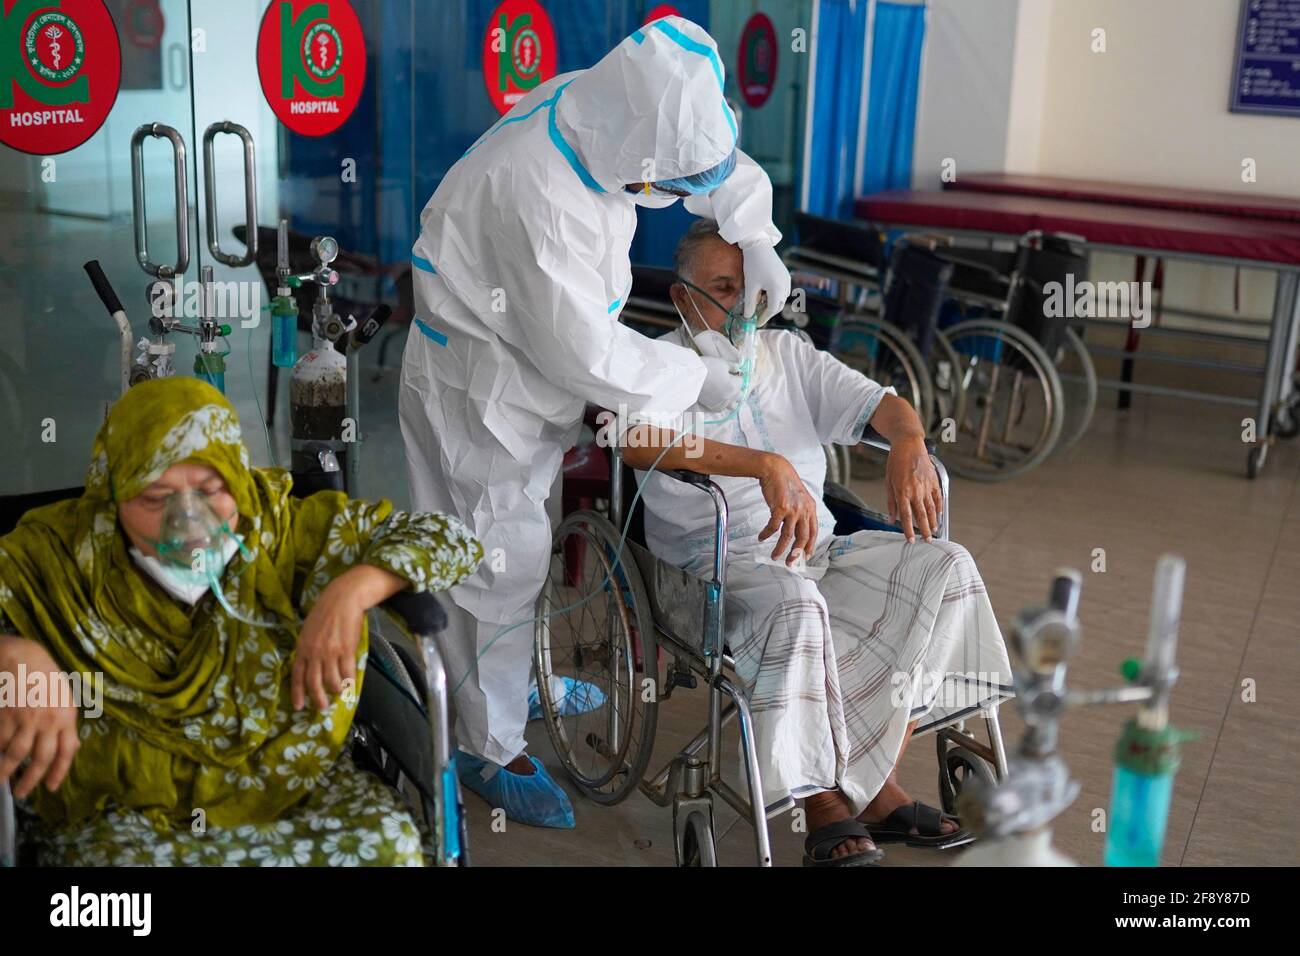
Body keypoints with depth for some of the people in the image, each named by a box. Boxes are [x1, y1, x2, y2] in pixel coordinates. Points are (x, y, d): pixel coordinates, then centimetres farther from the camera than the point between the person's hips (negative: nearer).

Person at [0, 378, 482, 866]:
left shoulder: (280, 528, -3)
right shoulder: (57, 555, -7)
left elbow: (446, 537, -3)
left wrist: (351, 591, -21)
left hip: (283, 781, 1)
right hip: (125, 811, 0)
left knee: (387, 842, -28)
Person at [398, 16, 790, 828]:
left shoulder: (599, 111, -11)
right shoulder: (535, 195, -36)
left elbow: (721, 163, 7)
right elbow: (587, 351, -29)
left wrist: (756, 239, -5)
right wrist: (693, 378, -18)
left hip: (537, 369, 9)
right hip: (477, 389, -9)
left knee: (533, 539, 23)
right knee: (501, 564, 0)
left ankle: (524, 678, 44)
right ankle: (491, 750, 16)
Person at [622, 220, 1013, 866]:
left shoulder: (786, 351, 16)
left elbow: (878, 403, 9)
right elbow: (637, 439, -27)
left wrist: (908, 443, -18)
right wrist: (767, 466, -38)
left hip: (818, 550, 6)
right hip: (719, 564, -6)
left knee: (944, 566, -14)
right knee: (794, 605, -37)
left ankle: (879, 788, -12)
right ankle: (825, 807, -20)